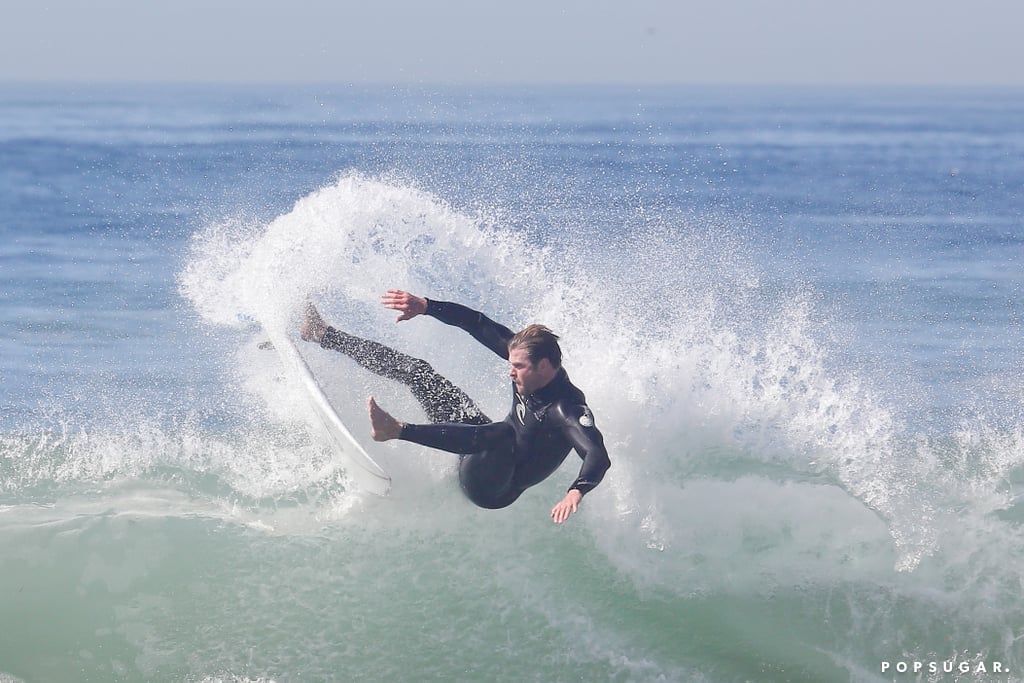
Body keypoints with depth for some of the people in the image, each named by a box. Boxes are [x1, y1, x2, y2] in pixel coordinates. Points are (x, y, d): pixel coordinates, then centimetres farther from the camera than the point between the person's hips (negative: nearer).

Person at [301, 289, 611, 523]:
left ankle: (397, 430, -53)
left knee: (504, 433, -43)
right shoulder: (528, 353, -9)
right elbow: (478, 324, -2)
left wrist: (576, 491, -64)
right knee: (417, 372, 11)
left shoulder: (567, 410, -31)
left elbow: (598, 456, -45)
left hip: (491, 487, -9)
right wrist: (425, 306, -10)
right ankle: (323, 335, 19)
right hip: (487, 448, 9)